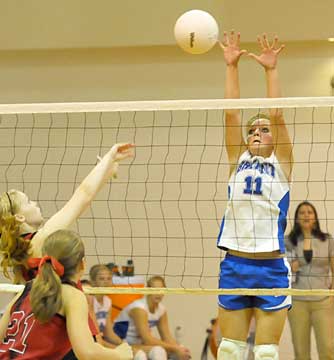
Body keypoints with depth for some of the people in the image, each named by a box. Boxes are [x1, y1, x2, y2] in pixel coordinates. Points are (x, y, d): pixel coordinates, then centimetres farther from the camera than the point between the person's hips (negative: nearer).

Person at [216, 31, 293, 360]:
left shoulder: (281, 164, 6)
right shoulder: (239, 161, 12)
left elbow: (276, 115, -5)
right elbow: (231, 113, 5)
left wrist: (271, 70, -7)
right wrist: (231, 66, 0)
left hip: (271, 267, -3)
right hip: (234, 265, 3)